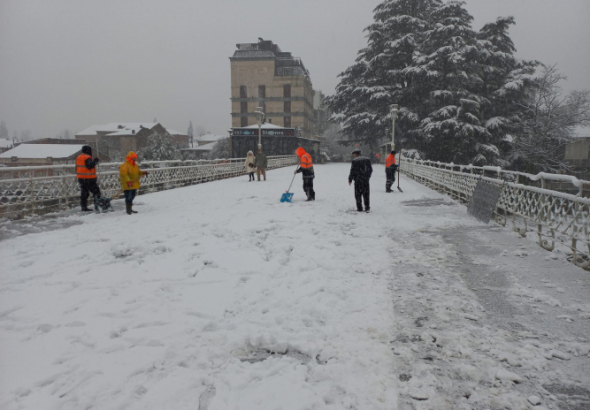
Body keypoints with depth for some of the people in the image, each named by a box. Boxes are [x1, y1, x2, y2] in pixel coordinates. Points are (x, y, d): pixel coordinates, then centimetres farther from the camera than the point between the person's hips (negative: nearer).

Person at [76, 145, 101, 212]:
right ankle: (97, 205, -7)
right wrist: (95, 161, -14)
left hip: (81, 178, 9)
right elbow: (90, 166, -24)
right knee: (96, 191, -2)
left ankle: (84, 207, 13)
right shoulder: (87, 158, -14)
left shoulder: (78, 157, 15)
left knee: (84, 193, 12)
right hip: (89, 178, -9)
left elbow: (77, 168, 19)